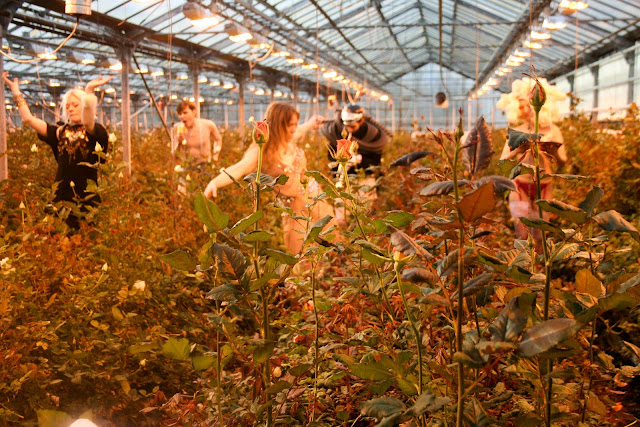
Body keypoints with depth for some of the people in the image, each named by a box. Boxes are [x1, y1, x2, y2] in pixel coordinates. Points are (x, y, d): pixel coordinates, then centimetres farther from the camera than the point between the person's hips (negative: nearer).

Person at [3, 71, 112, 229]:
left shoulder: (97, 132, 0)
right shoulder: (61, 132, 14)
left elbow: (87, 122, -23)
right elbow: (28, 119, 11)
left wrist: (89, 92, -33)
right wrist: (15, 90, 10)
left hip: (87, 196, -4)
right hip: (62, 195, 4)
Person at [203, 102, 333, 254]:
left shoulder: (289, 141, 0)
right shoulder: (261, 151, -18)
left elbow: (297, 132, 26)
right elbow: (239, 168, -35)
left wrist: (309, 125, 48)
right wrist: (215, 182, -54)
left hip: (317, 198, 6)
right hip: (297, 209, -6)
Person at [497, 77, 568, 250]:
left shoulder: (552, 130, 2)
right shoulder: (517, 132, 2)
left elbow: (563, 161, -1)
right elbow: (503, 160, -4)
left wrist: (554, 152, -21)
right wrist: (519, 150, -20)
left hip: (543, 186, 0)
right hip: (520, 185, 0)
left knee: (539, 235, 2)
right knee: (521, 235, -4)